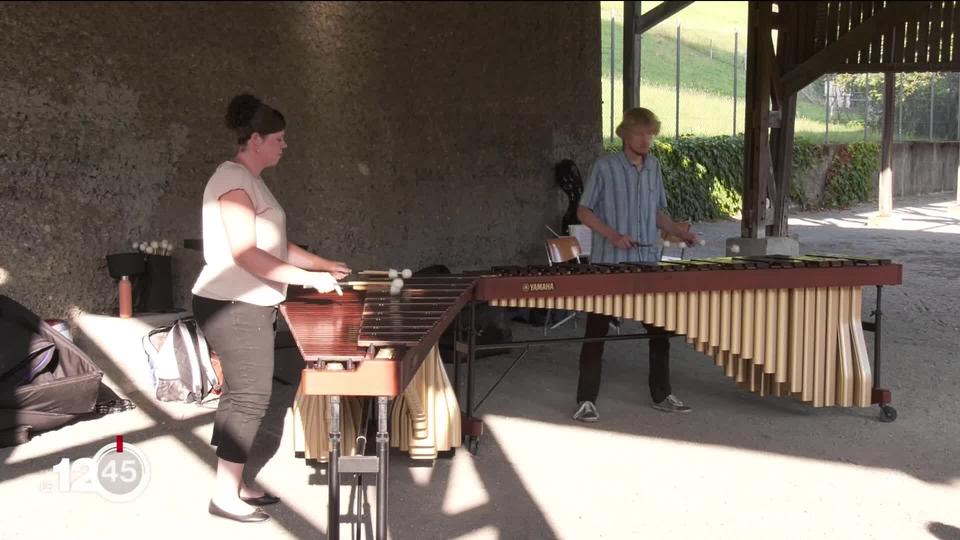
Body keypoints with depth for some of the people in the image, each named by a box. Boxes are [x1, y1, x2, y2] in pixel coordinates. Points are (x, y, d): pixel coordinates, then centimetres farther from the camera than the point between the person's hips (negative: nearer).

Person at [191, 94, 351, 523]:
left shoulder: (250, 181, 15)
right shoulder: (233, 179, -17)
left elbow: (275, 246, 19)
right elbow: (245, 254, -25)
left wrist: (326, 265, 16)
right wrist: (310, 278, -25)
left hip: (245, 306, 10)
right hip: (232, 308, -10)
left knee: (240, 396, 14)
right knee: (250, 398, -6)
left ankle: (233, 485, 23)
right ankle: (225, 496, 3)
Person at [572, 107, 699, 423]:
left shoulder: (653, 166, 9)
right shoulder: (605, 167, -7)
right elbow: (584, 211, -5)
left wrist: (681, 233, 1)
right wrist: (614, 235, -19)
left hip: (647, 262, 5)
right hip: (608, 264, -5)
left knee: (659, 329, 11)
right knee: (596, 332, 0)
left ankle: (662, 396, 24)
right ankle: (586, 401, 8)